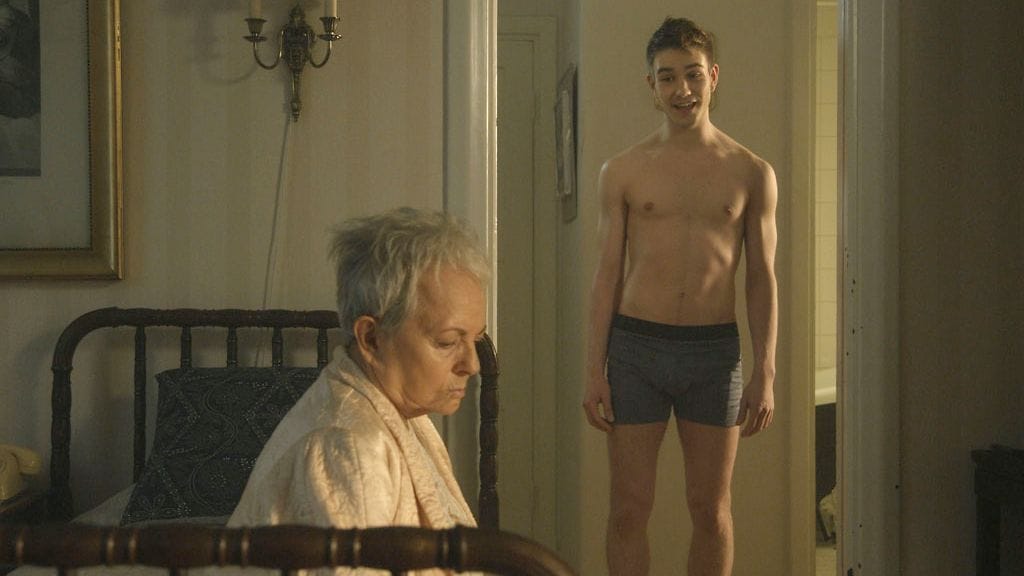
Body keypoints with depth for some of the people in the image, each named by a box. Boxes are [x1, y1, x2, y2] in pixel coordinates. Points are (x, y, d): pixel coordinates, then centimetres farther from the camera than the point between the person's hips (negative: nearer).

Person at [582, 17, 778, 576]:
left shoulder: (752, 173, 5)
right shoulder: (621, 171, 4)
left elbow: (761, 280, 6)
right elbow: (608, 273, 4)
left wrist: (765, 373, -1)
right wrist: (594, 369, -1)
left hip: (715, 350, 1)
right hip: (636, 347, 0)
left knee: (711, 511, 9)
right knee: (629, 509, 4)